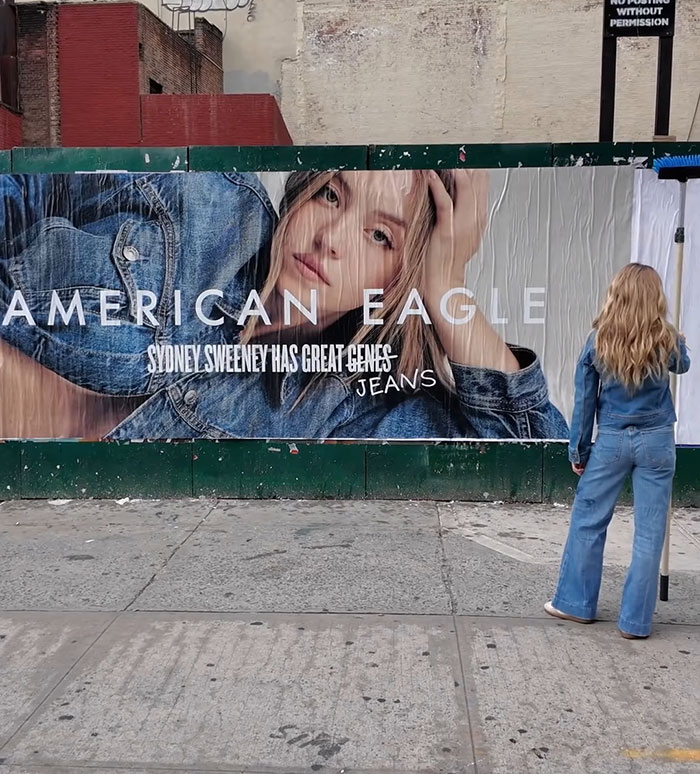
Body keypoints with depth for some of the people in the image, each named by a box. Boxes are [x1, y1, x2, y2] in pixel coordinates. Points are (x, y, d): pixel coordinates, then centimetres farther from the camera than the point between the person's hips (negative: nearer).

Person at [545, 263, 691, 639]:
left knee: (588, 521, 13)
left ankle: (575, 602, 22)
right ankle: (635, 620, 11)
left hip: (611, 440, 0)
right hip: (656, 441, 0)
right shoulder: (667, 341, -6)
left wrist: (578, 450, 8)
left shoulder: (599, 341, -6)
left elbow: (584, 399, -1)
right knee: (649, 532, 6)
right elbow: (683, 366, 18)